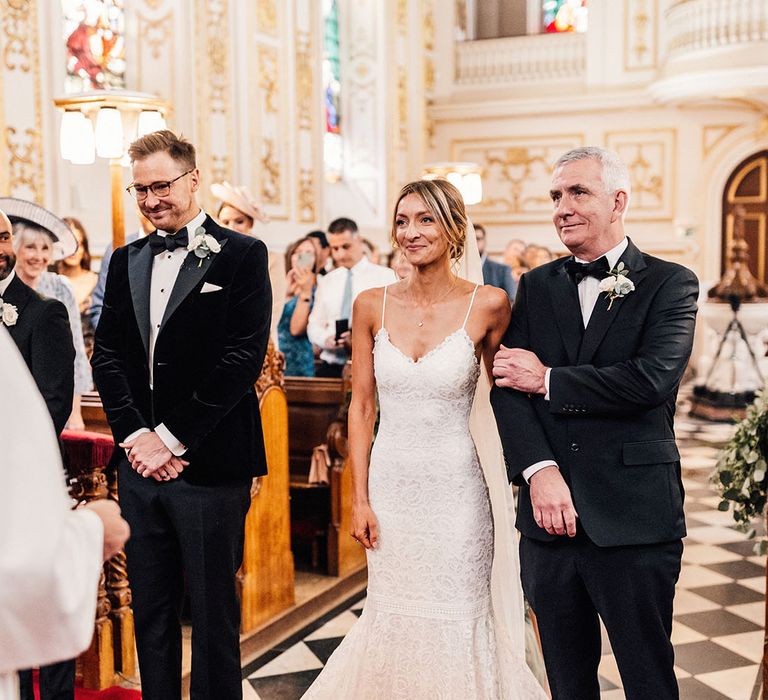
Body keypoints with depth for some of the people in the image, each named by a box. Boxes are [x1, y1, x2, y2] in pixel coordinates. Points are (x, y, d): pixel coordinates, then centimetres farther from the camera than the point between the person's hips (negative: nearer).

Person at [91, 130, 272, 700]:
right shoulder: (126, 261, 13)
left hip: (209, 463, -5)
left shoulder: (242, 255, -5)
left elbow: (243, 358, -12)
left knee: (214, 612, 6)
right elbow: (107, 355, 9)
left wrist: (172, 439, -12)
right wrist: (136, 435, -6)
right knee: (151, 609, 16)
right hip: (139, 461, 5)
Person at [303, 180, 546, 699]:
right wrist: (360, 499, 0)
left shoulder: (488, 305, -8)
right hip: (390, 485, 3)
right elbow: (362, 407, 3)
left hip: (455, 486, -2)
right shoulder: (373, 305, 0)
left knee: (455, 622, 7)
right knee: (391, 617, 14)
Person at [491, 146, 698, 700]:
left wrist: (548, 380, -11)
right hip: (549, 514, 4)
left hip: (635, 521, -4)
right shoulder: (536, 286, 10)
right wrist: (539, 469, -15)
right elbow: (508, 385, 0)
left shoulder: (671, 285, -2)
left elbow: (651, 379, -19)